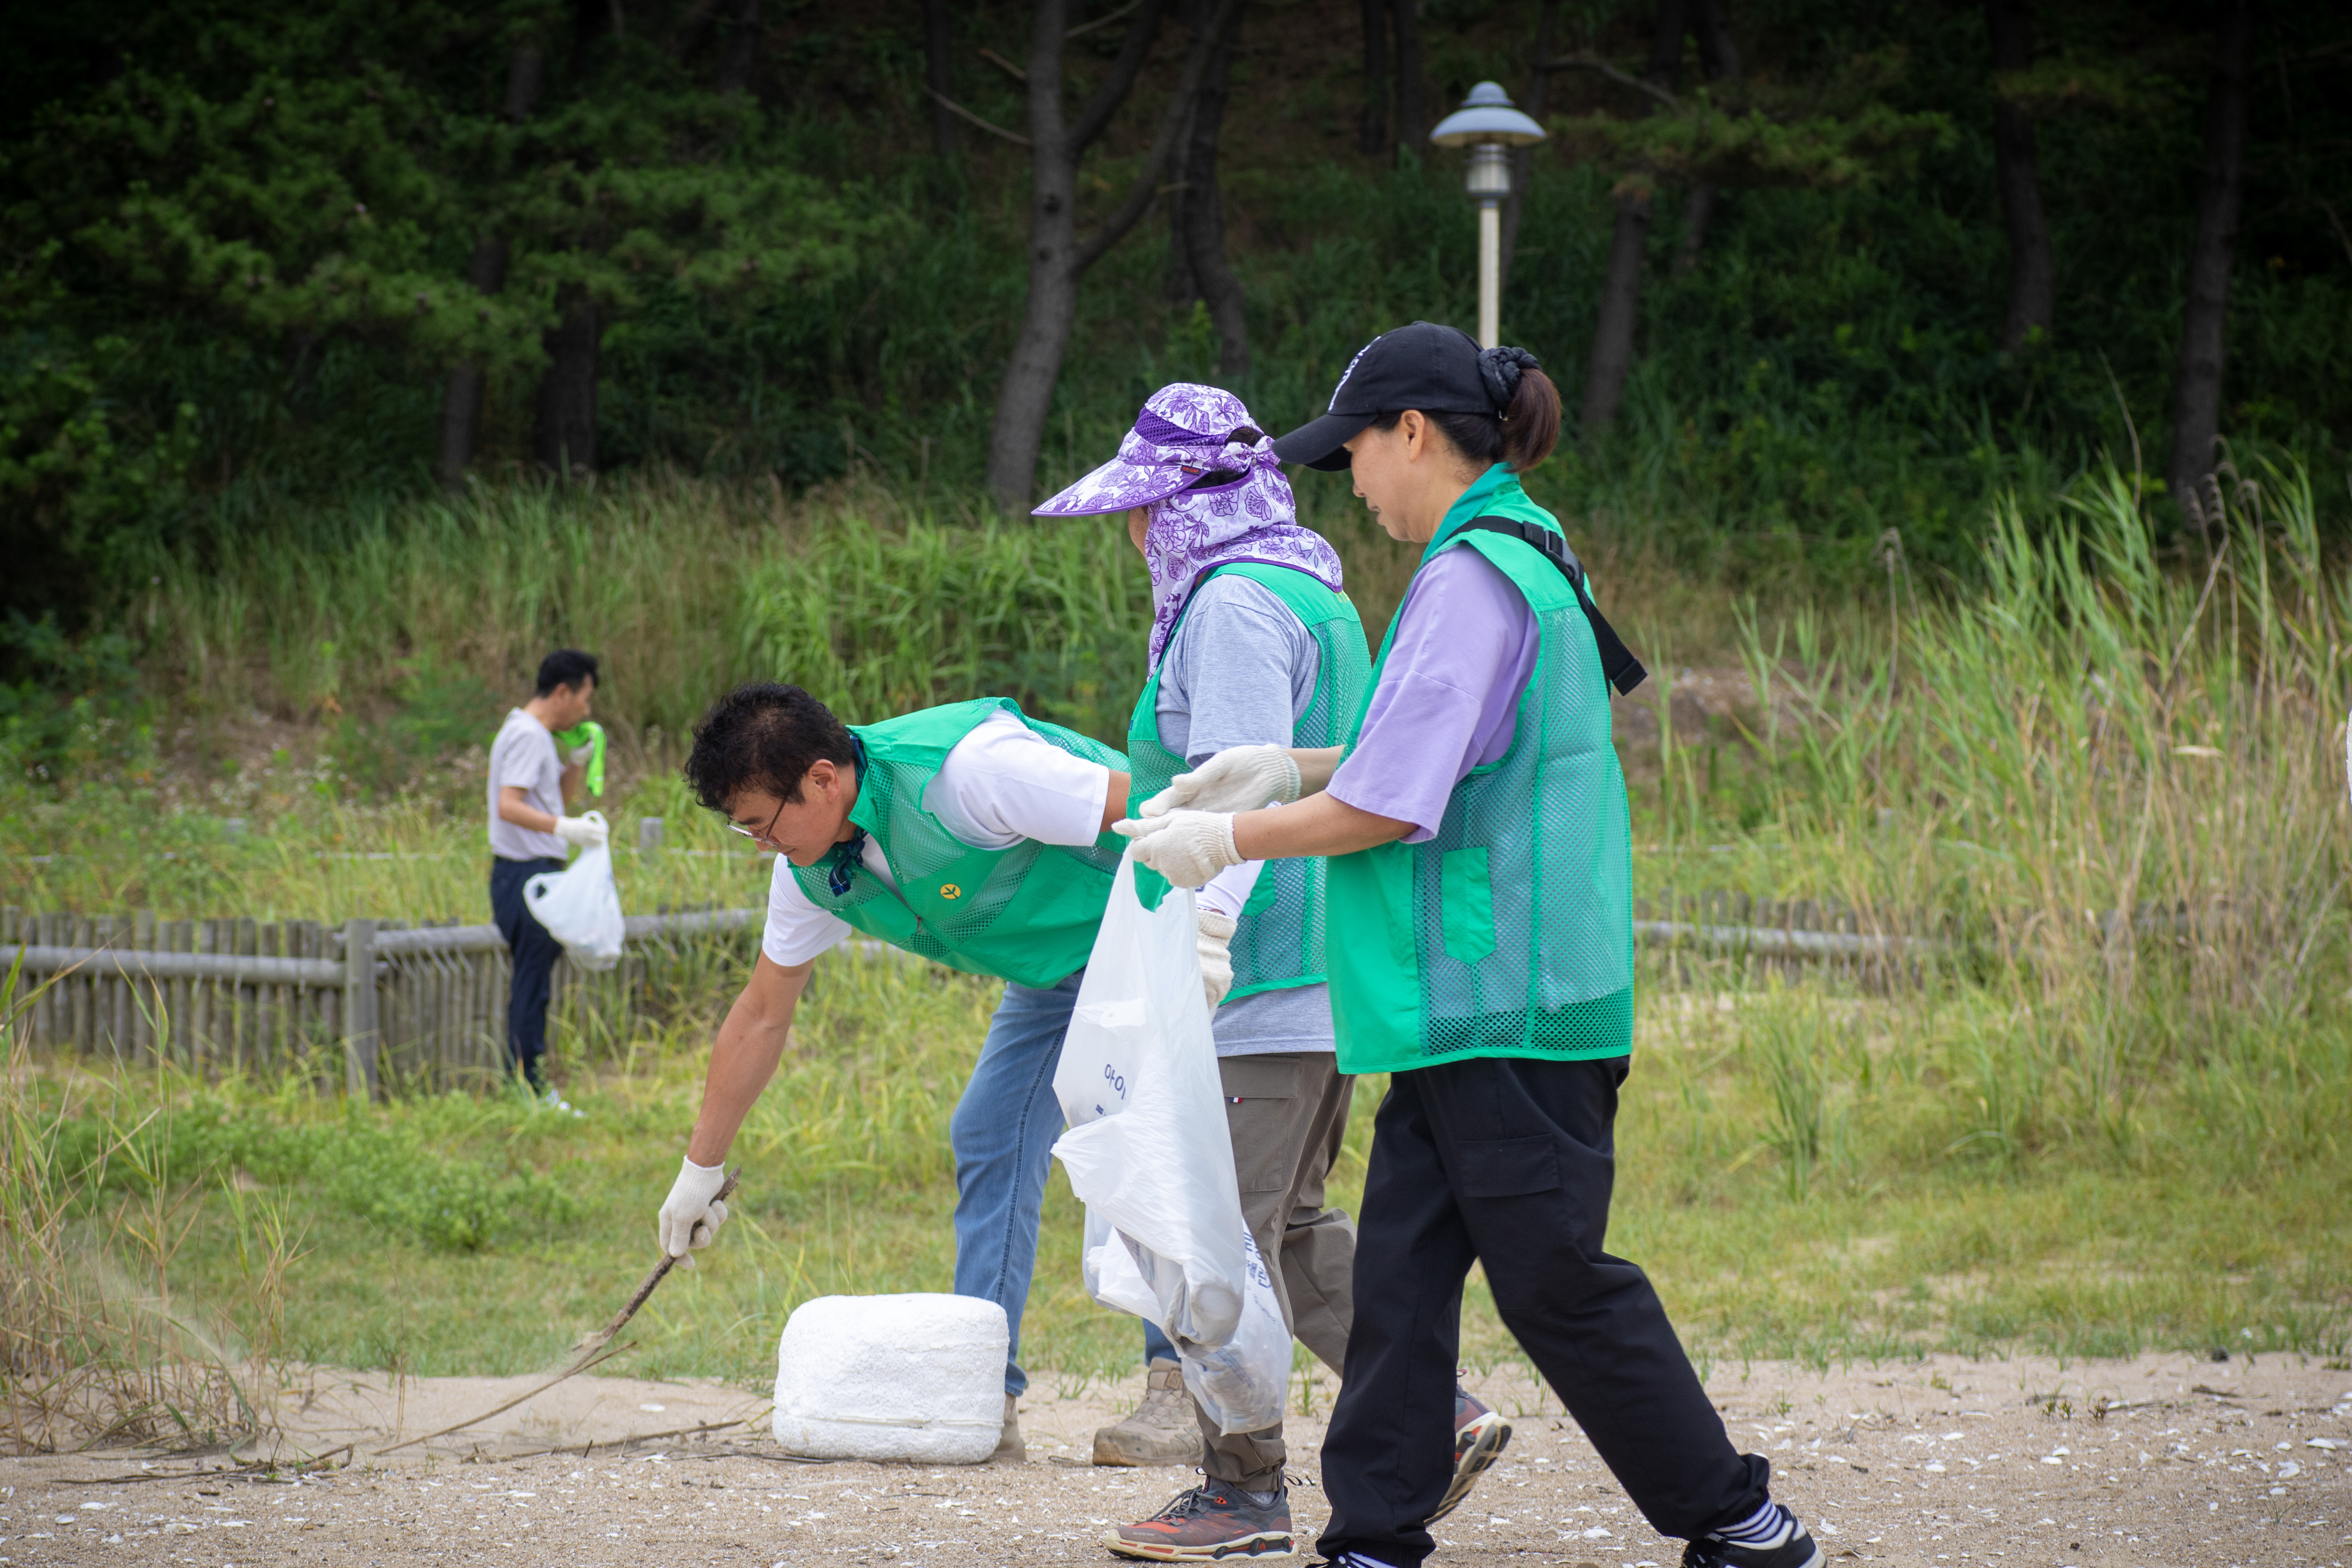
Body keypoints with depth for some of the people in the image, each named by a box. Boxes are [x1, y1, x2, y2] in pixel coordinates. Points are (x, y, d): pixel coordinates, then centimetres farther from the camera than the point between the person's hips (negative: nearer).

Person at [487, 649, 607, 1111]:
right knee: (531, 984, -8)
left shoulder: (537, 735, 18)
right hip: (526, 875, -11)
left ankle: (528, 1087, 17)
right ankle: (527, 1088, -5)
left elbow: (561, 800, 28)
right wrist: (564, 827, -36)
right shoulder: (527, 735, -14)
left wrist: (577, 761, 12)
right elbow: (509, 807, -26)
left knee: (532, 983, 13)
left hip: (537, 875, 11)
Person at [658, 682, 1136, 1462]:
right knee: (989, 1137, 1)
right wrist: (699, 1169, 11)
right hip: (1055, 969, 8)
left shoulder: (968, 769, -34)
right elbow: (761, 1016, 7)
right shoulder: (812, 869, -6)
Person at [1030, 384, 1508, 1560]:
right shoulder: (1315, 594, 18)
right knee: (1292, 1222, 15)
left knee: (1229, 1228, -5)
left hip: (1269, 972, -10)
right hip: (1322, 969, 10)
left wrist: (1202, 933, -29)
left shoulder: (1233, 603, -12)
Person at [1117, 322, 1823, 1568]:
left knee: (1556, 1281, -1)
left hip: (1506, 1003, -10)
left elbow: (1387, 808, -20)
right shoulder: (1523, 555, 14)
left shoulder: (1474, 579, -17)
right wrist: (1288, 767, 18)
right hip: (1465, 1001, 10)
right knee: (1402, 1268, 7)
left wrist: (1222, 839, -7)